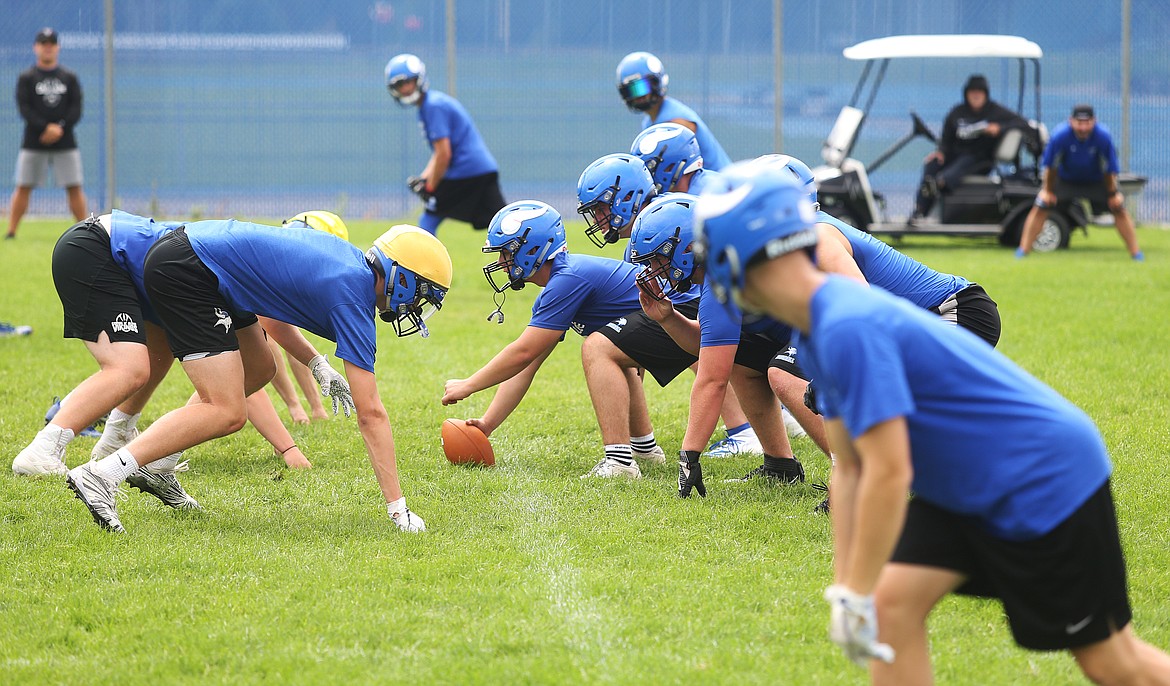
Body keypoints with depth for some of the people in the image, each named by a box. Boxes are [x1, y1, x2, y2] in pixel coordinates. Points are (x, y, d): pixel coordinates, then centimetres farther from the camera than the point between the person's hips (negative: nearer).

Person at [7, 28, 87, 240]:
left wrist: (60, 128, -15)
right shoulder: (26, 78, 4)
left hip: (65, 141, 1)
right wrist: (46, 127, -19)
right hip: (33, 143, -1)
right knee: (23, 187, -3)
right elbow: (24, 109, -7)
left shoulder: (70, 78, 9)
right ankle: (11, 231, 0)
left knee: (75, 188, -2)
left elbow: (76, 110, 1)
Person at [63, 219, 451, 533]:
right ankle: (100, 475, -19)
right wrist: (398, 509, -12)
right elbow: (371, 414, -14)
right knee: (226, 413, -13)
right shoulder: (354, 299, -12)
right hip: (183, 272, -10)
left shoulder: (346, 258, 14)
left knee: (258, 370, 23)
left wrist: (318, 366, 15)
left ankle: (153, 466, 20)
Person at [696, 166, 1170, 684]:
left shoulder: (848, 329, -29)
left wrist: (856, 596, -21)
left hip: (1047, 480, -9)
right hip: (966, 491, 9)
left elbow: (889, 473, -30)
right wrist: (843, 589, 6)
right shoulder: (817, 331, 3)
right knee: (890, 606, -5)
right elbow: (850, 468, 8)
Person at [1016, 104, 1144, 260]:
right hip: (1065, 180, 0)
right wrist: (1048, 190, -7)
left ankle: (1136, 253, 3)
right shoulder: (1059, 136, -31)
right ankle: (1023, 251, -7)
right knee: (1040, 207, -13)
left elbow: (1109, 169, -17)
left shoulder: (1103, 136, -30)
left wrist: (1113, 193, -8)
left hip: (1097, 181, 0)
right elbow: (1050, 166, -16)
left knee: (1119, 209, -8)